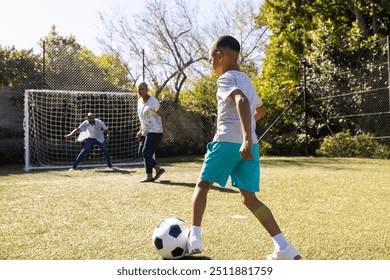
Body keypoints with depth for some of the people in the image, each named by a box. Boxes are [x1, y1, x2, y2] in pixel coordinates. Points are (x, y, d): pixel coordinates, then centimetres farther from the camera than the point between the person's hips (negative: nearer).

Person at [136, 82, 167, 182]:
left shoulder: (152, 101, -14)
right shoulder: (140, 101, 11)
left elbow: (162, 114, -12)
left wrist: (164, 130, -19)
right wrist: (140, 131, 21)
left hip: (154, 131, -9)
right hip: (146, 131, 9)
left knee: (146, 152, -10)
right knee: (141, 152, 8)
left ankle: (149, 177, -1)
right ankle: (158, 169, 15)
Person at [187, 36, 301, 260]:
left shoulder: (225, 79, -4)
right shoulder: (246, 80, 22)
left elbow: (242, 101, -25)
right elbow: (261, 110, 35)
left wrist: (246, 138, -35)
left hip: (227, 142, -7)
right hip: (250, 145, 7)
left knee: (203, 185, 12)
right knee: (249, 198, 9)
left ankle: (194, 238, 1)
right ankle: (284, 248, 0)